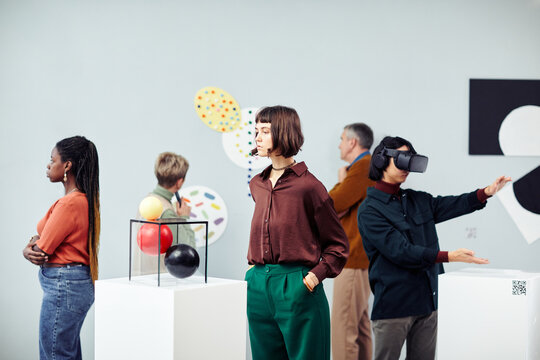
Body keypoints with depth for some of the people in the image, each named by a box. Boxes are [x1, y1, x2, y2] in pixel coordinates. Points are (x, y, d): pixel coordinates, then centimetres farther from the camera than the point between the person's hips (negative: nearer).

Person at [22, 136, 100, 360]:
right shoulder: (85, 199, 12)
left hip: (63, 286, -10)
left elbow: (41, 250, -17)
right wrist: (31, 248, -4)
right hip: (80, 284, 10)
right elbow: (42, 237, 16)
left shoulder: (70, 203, -20)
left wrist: (29, 250, 5)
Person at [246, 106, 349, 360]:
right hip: (259, 286, 6)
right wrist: (254, 266, 15)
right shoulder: (257, 185, 11)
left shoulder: (308, 186, -8)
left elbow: (338, 245, -2)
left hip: (296, 286, -6)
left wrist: (316, 275, -13)